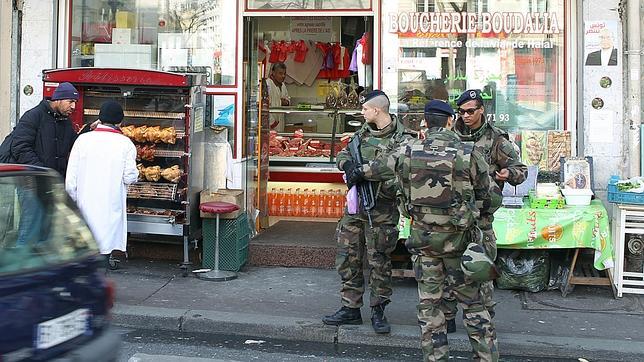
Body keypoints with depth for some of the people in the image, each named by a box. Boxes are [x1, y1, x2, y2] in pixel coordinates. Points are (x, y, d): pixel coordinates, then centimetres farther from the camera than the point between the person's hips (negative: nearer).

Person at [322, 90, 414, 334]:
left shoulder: (402, 139, -11)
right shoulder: (364, 131, 11)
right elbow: (343, 154, 13)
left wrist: (366, 173, -24)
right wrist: (349, 165, -10)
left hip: (381, 210, -6)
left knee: (379, 263, 3)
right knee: (347, 259, 10)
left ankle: (378, 312, 18)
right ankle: (351, 309, 22)